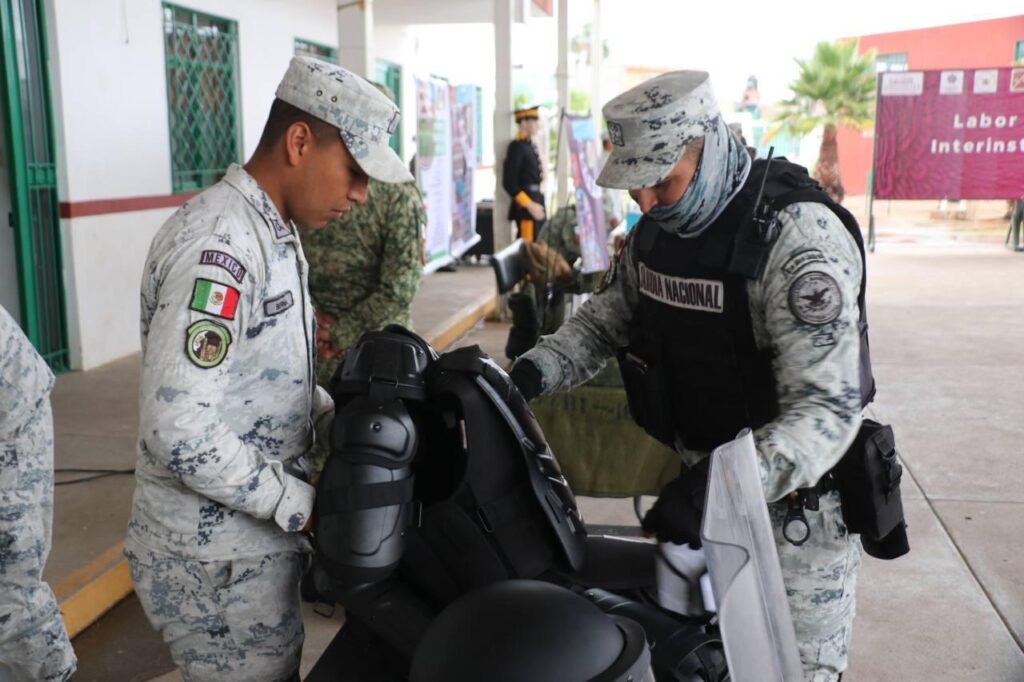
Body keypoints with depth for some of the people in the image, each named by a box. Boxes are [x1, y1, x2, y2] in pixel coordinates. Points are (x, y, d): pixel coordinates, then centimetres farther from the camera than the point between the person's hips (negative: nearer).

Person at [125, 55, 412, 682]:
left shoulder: (274, 234, 8)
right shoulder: (219, 245, -24)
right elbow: (180, 432, -29)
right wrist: (303, 504, -20)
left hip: (256, 539, 9)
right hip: (218, 560, -9)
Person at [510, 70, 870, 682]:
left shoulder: (800, 236, -24)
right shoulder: (660, 227, 0)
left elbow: (828, 409, -30)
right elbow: (606, 318, 11)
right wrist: (532, 372, -8)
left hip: (793, 495, -6)